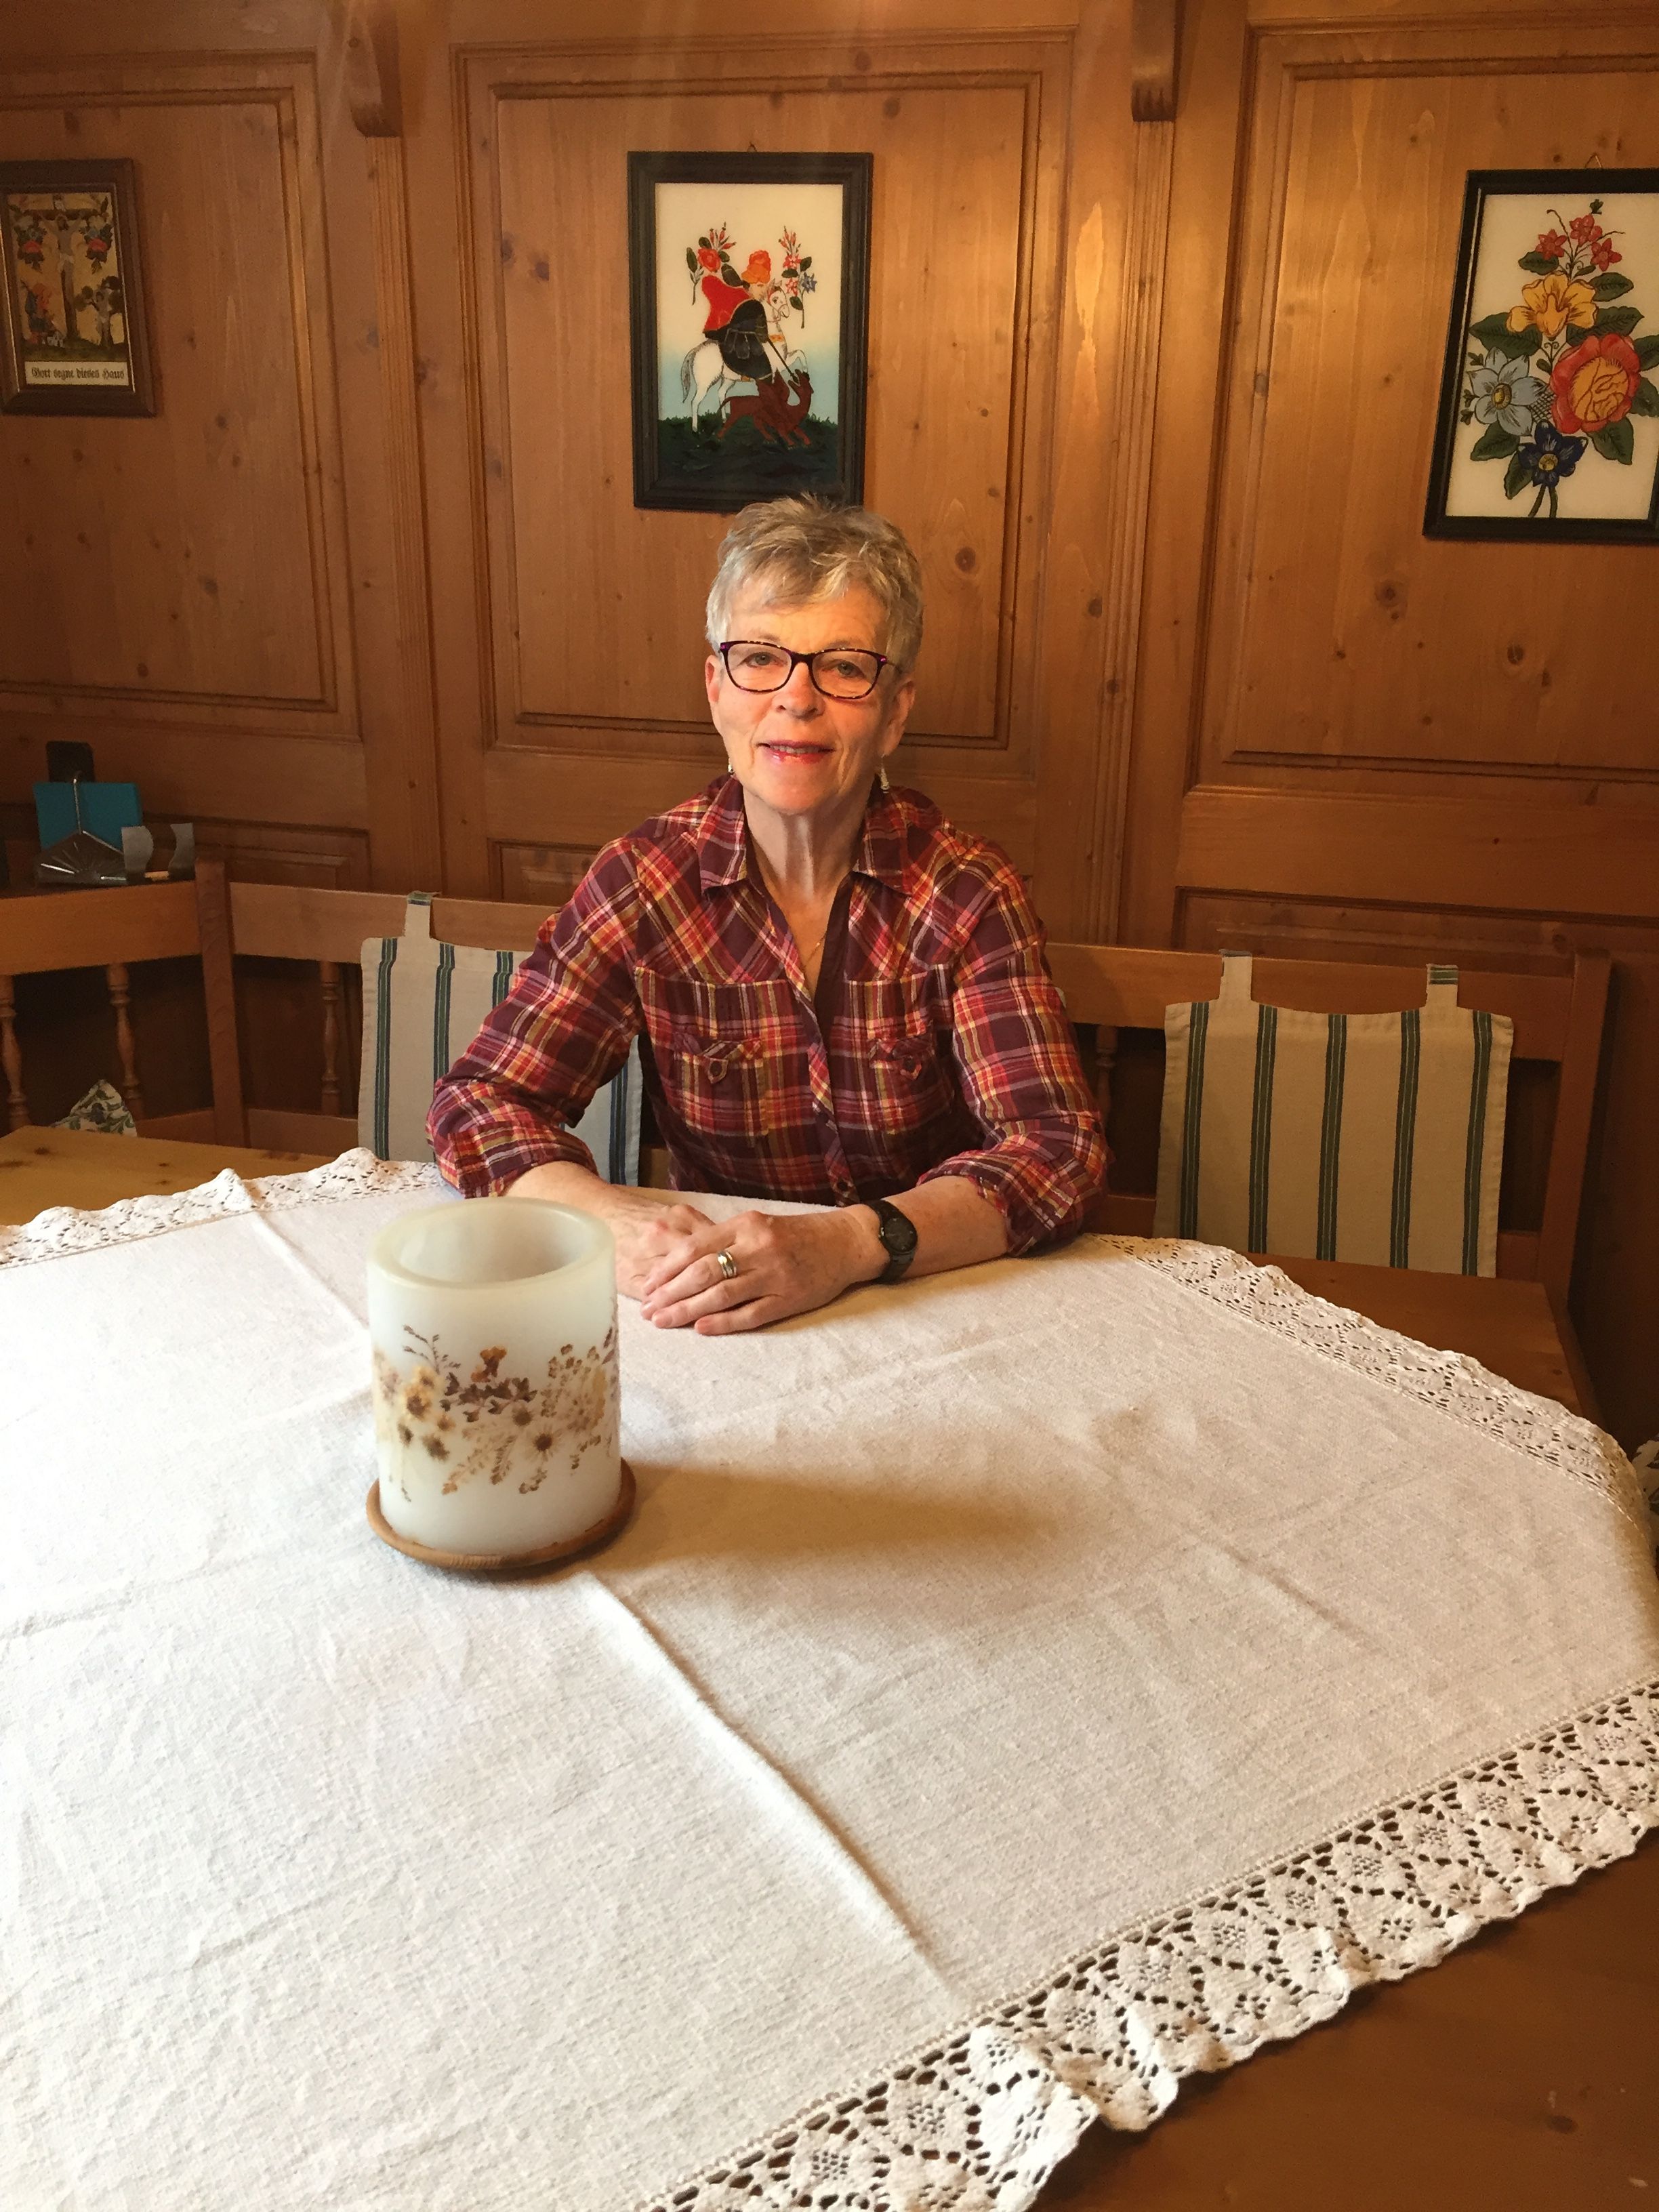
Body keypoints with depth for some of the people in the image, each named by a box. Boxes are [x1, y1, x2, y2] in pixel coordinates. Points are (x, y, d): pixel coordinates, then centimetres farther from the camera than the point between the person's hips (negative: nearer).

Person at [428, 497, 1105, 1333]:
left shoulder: (965, 894, -8)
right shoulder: (645, 879, -5)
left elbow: (1059, 1148, -16)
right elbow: (477, 1101, -7)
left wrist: (849, 1245, -33)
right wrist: (612, 1218, -27)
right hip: (710, 1322, 0)